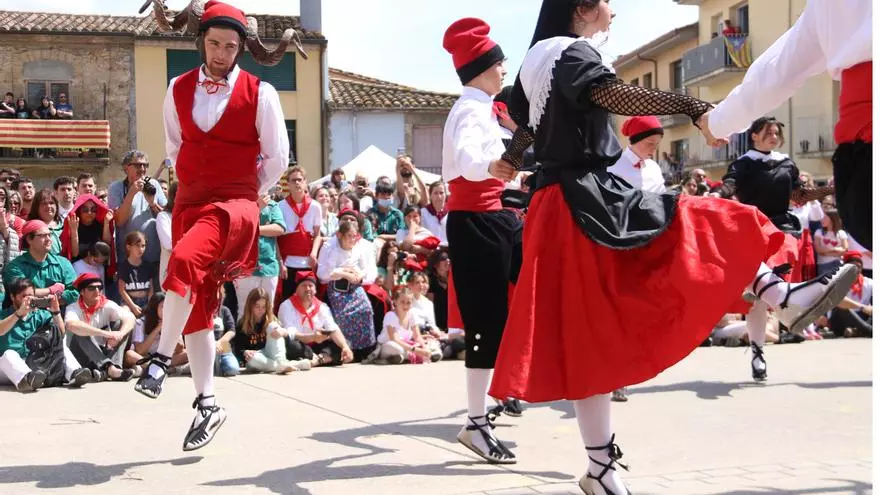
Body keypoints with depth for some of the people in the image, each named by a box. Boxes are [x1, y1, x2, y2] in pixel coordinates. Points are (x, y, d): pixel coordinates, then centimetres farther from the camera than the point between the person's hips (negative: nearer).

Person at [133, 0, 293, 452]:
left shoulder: (260, 94, -4)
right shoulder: (178, 89, 7)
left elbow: (276, 157, 4)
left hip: (234, 203, -5)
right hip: (188, 202, 5)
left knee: (184, 261, -34)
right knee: (197, 305, 6)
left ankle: (161, 357, -20)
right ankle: (206, 404, 15)